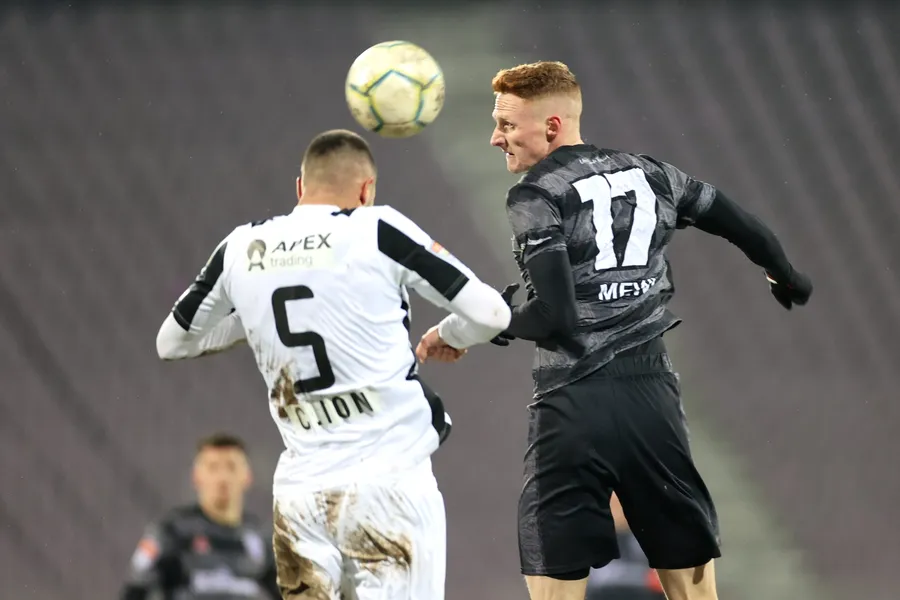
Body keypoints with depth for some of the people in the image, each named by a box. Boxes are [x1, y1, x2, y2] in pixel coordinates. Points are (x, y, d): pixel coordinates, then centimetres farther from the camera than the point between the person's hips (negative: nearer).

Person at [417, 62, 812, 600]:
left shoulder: (537, 196, -6)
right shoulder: (650, 176, 11)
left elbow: (554, 315, -16)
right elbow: (745, 229, 21)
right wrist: (788, 278, 40)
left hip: (576, 400, -5)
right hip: (654, 395, 5)